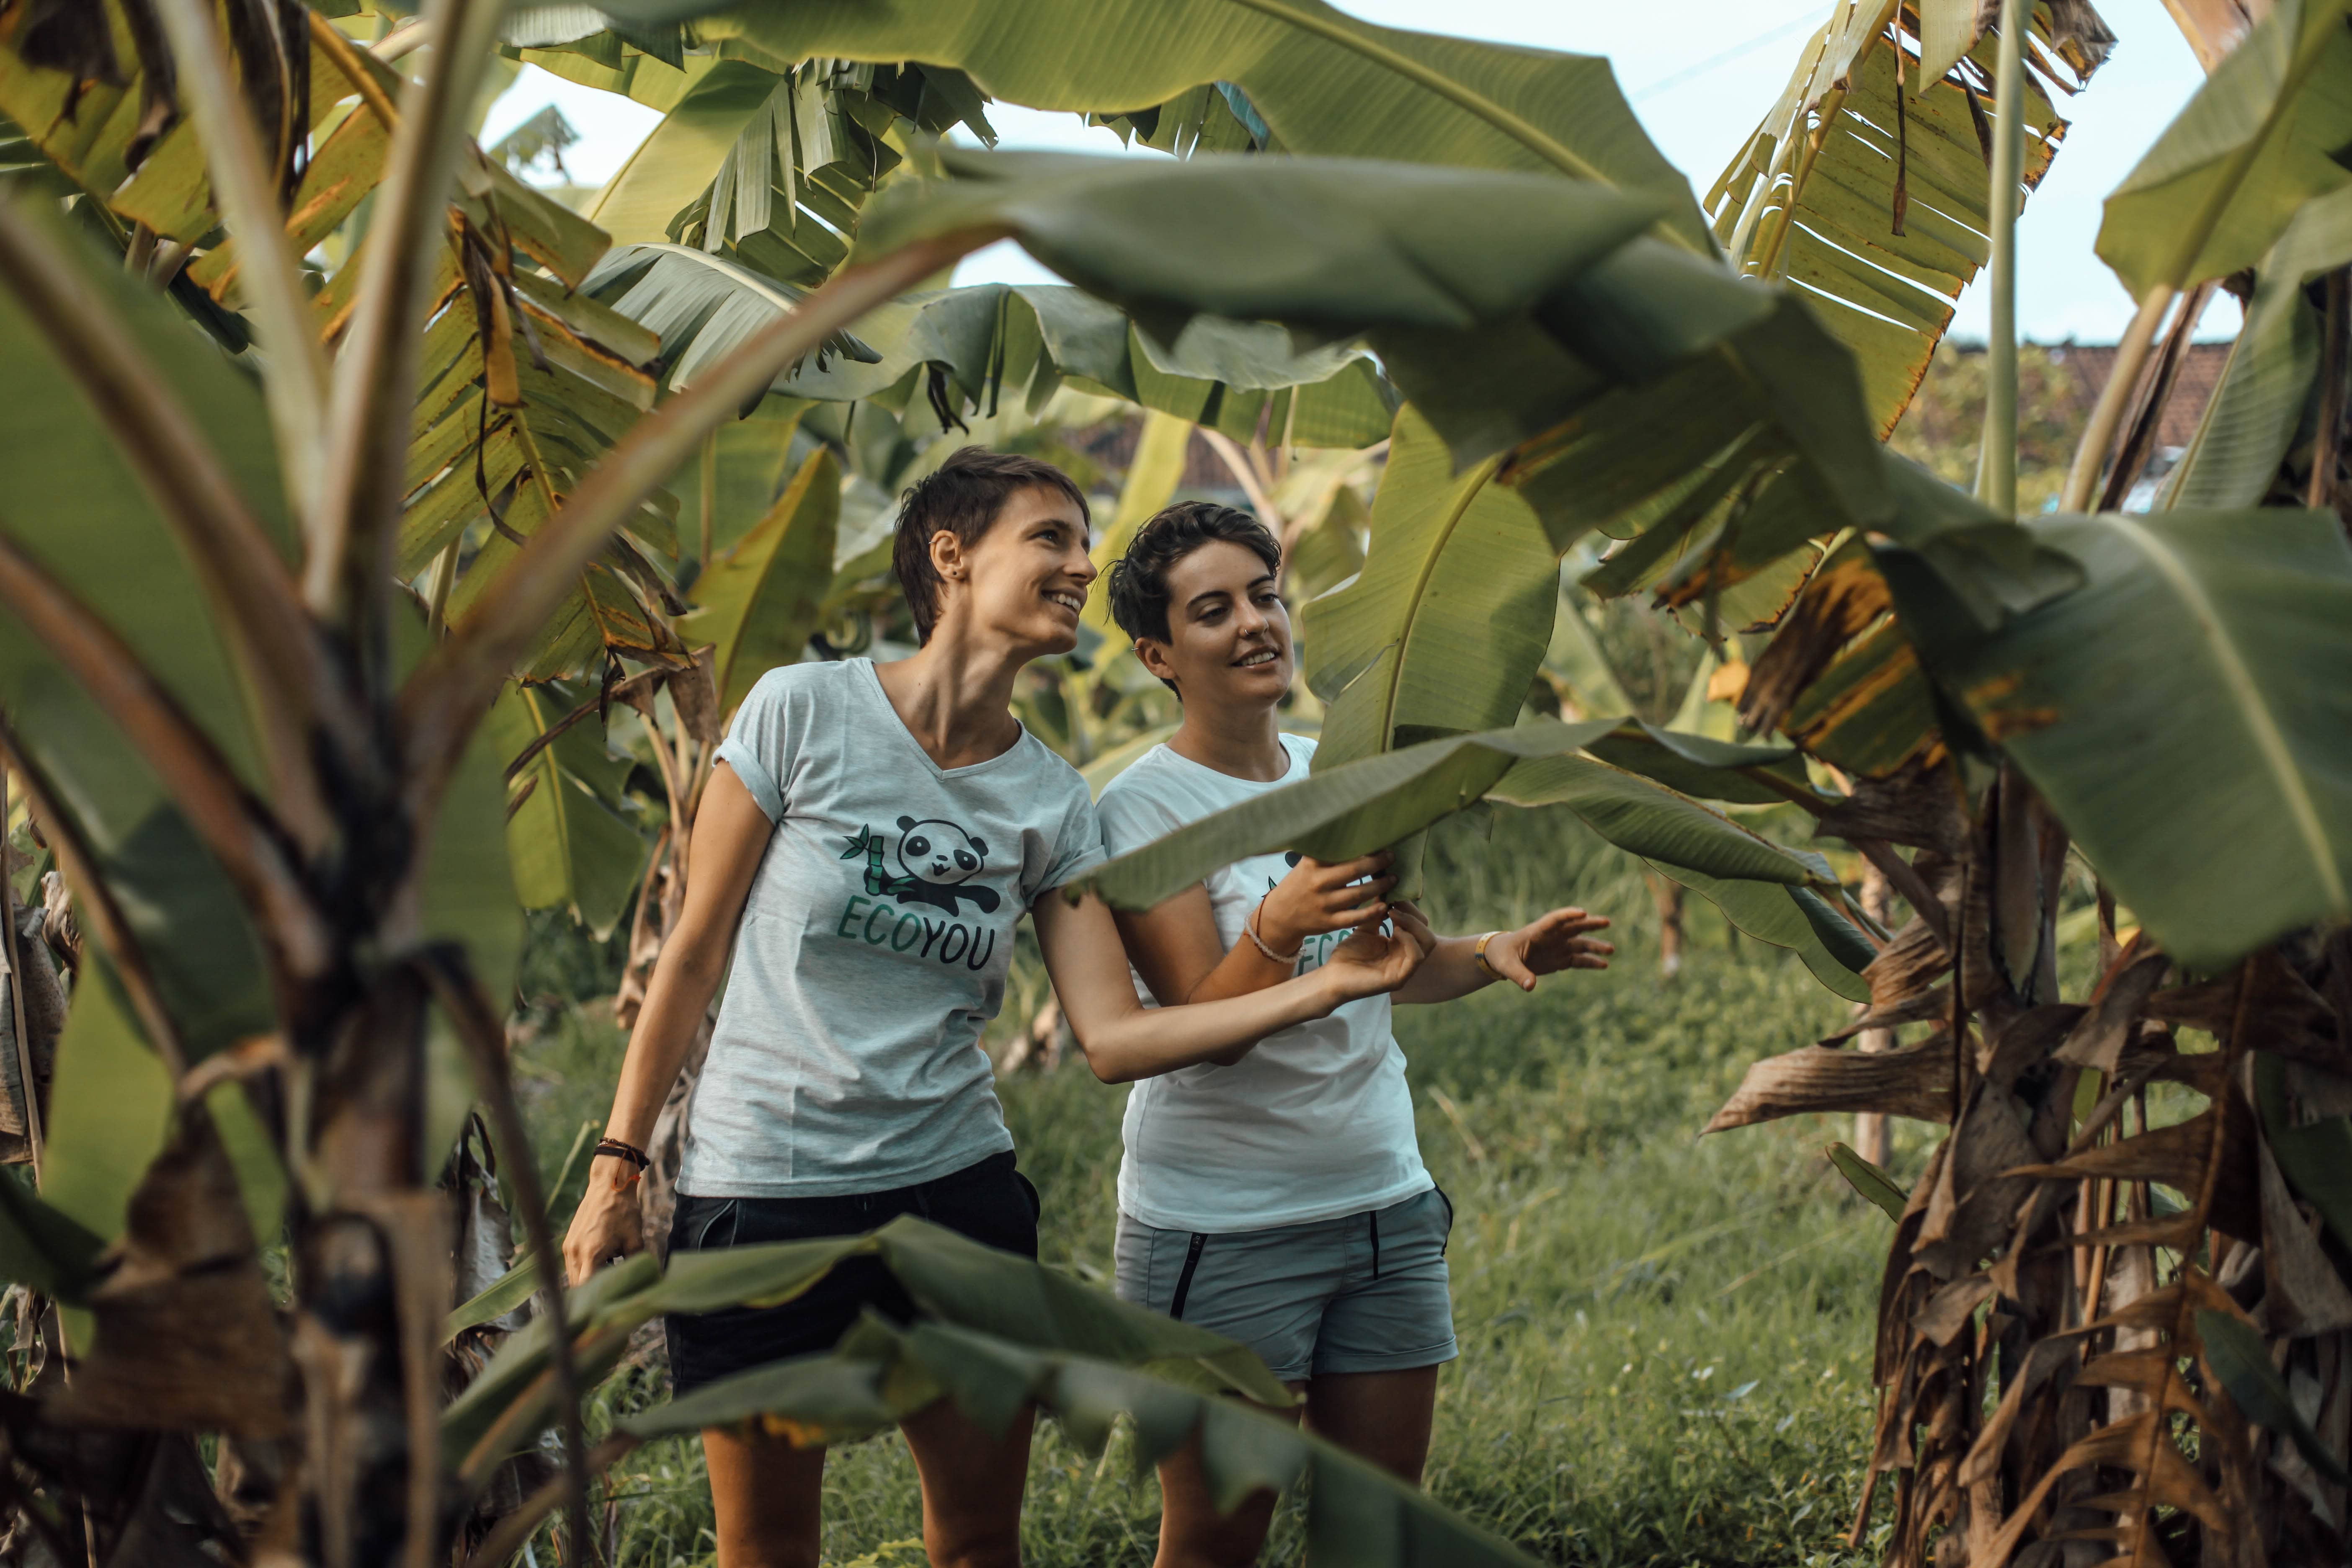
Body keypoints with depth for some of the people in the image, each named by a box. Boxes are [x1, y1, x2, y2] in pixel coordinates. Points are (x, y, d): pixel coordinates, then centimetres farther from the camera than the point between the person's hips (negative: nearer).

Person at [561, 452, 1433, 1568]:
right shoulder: (803, 712, -8)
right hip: (761, 1189, -3)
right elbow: (694, 953, -3)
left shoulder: (1051, 802, 2)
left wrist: (1329, 985, -14)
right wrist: (617, 1171, -3)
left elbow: (1114, 1038, -5)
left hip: (956, 1186, 4)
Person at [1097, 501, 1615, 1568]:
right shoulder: (1142, 810, -11)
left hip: (1387, 1209, 6)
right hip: (1220, 1228, -6)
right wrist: (1279, 927, -37)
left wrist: (1490, 955, -1)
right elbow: (1201, 1027, -19)